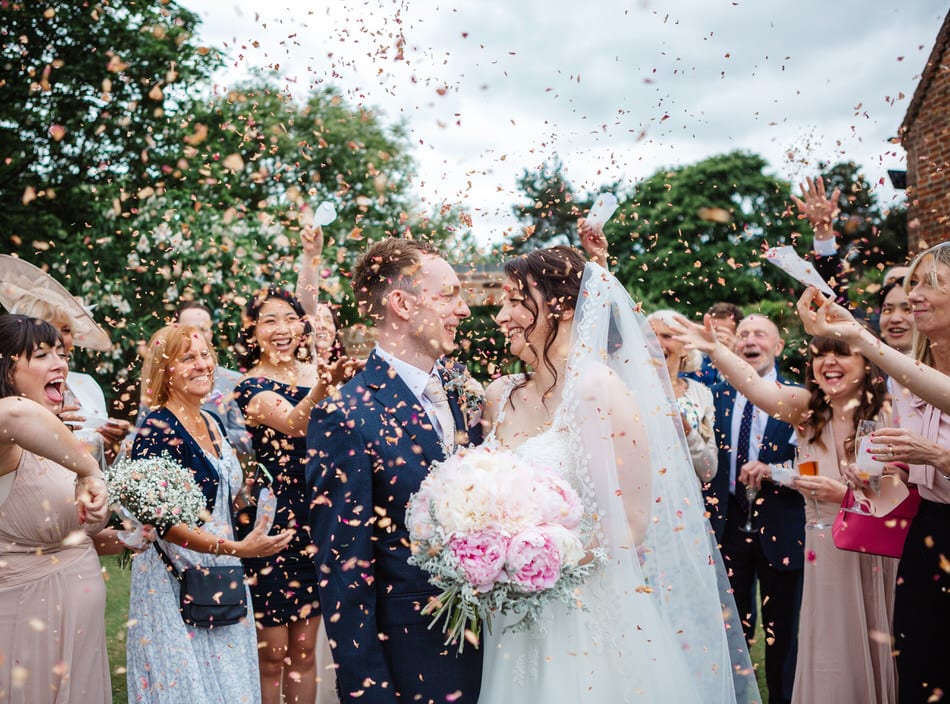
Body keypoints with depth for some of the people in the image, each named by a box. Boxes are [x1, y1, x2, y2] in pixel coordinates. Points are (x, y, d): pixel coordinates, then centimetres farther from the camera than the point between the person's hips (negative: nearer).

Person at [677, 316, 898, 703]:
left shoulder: (887, 418, -10)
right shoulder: (810, 409, -1)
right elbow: (756, 387, -18)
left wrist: (845, 494, -24)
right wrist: (714, 349, -33)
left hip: (873, 559, -3)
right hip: (823, 552, 3)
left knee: (870, 654, 9)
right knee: (826, 659, 12)